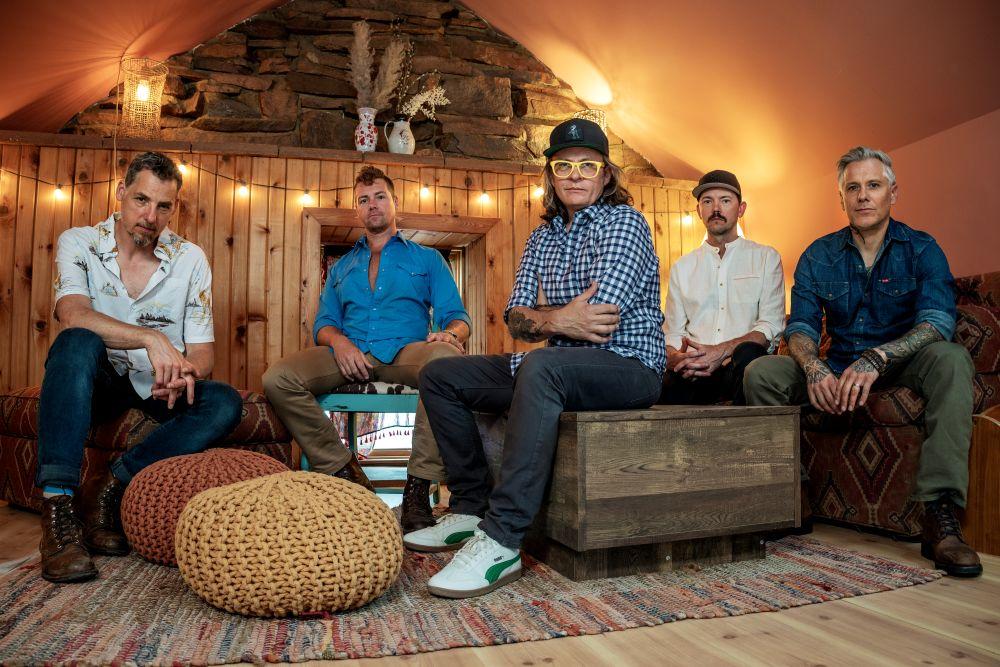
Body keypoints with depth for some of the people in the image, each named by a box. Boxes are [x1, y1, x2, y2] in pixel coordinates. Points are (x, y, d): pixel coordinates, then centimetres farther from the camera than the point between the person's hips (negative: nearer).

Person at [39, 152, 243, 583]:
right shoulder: (78, 243, -6)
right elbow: (73, 315, -26)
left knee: (225, 403, -25)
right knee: (77, 343, -34)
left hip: (157, 386, 2)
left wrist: (185, 371, -29)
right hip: (95, 383, -1)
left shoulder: (190, 259, -3)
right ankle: (58, 504, -35)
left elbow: (203, 352, -5)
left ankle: (108, 488, -20)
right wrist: (152, 339, -39)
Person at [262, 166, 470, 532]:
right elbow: (323, 323, 21)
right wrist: (338, 340, -5)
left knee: (447, 357, -38)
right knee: (278, 379, -25)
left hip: (405, 351, -2)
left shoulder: (427, 258, 21)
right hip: (349, 355, 3)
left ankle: (418, 487, -30)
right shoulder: (341, 267, 30)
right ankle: (347, 475, -16)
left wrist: (451, 332, -15)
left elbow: (457, 317, 11)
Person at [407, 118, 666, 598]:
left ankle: (501, 541, -38)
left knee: (540, 366, -40)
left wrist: (544, 317, -5)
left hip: (629, 366, -7)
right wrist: (559, 320, -15)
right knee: (440, 376, 3)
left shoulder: (624, 222, -5)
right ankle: (471, 508, 3)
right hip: (561, 369, 8)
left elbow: (602, 314, -20)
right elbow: (515, 319, 5)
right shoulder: (542, 238, 16)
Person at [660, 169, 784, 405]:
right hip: (691, 371, -1)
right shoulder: (681, 268, 20)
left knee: (748, 353, -37)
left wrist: (722, 351, -17)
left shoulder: (766, 258, 13)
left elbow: (771, 327, 1)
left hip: (743, 365, 1)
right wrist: (675, 358, -12)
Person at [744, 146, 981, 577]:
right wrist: (814, 369, -30)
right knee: (760, 372, -19)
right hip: (839, 369, 2)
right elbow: (801, 327, -5)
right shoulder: (819, 256, 3)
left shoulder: (921, 249, -4)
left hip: (904, 365, -2)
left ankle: (940, 517, -38)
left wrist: (876, 358, -40)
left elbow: (938, 322, -20)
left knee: (951, 359, -34)